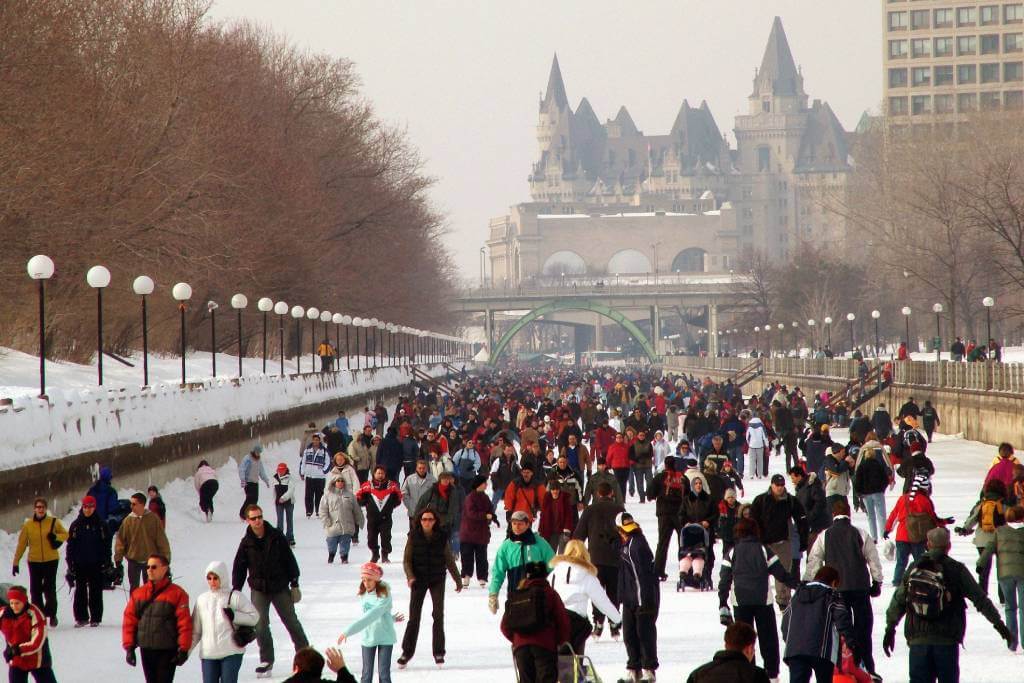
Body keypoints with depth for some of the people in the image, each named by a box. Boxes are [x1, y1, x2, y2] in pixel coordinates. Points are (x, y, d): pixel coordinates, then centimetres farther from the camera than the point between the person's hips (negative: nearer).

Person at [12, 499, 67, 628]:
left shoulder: (54, 522, -1)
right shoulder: (28, 525, 1)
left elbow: (65, 534, 10)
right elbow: (21, 544, 5)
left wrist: (56, 537, -13)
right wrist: (16, 562, 3)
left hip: (51, 560, -1)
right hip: (34, 562, 2)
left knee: (50, 589, -6)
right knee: (35, 590, 2)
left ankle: (52, 614, 10)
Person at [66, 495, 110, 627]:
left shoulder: (101, 525, 4)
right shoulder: (76, 525, 7)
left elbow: (107, 545, 4)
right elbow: (70, 545, 8)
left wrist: (106, 562, -4)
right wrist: (70, 563, 0)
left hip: (96, 564, -1)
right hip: (80, 564, 1)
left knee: (95, 592, 1)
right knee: (80, 591, 3)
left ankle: (95, 618, 5)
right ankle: (81, 618, 9)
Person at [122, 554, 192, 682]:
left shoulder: (177, 593, -6)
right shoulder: (138, 593, 6)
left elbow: (184, 623, -8)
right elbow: (129, 620, 6)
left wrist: (183, 649, -12)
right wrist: (129, 647, 0)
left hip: (168, 651, -4)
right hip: (146, 650, 4)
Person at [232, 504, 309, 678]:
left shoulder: (276, 537, -4)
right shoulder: (246, 543, -3)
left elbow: (290, 560, 0)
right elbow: (239, 569, 2)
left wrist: (294, 584, -1)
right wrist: (235, 591, -4)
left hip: (280, 587, 0)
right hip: (258, 590, 0)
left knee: (291, 621, 7)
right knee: (261, 625, -7)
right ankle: (266, 660, 5)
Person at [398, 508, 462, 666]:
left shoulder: (441, 537, -2)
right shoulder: (414, 537, -4)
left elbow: (449, 560, 8)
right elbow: (406, 560, -3)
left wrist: (458, 580, 13)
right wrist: (410, 576, -19)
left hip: (437, 580, 1)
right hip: (419, 580, -1)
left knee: (438, 616, 0)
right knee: (414, 617, -1)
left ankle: (438, 652, 9)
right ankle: (407, 652, 6)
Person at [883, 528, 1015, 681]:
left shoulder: (914, 568, 5)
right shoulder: (956, 569, -4)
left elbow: (898, 601, 9)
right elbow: (980, 599, -4)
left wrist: (890, 629, 19)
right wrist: (999, 624, 0)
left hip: (917, 639, 2)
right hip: (947, 639, -2)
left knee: (919, 679, 6)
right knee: (948, 678, 8)